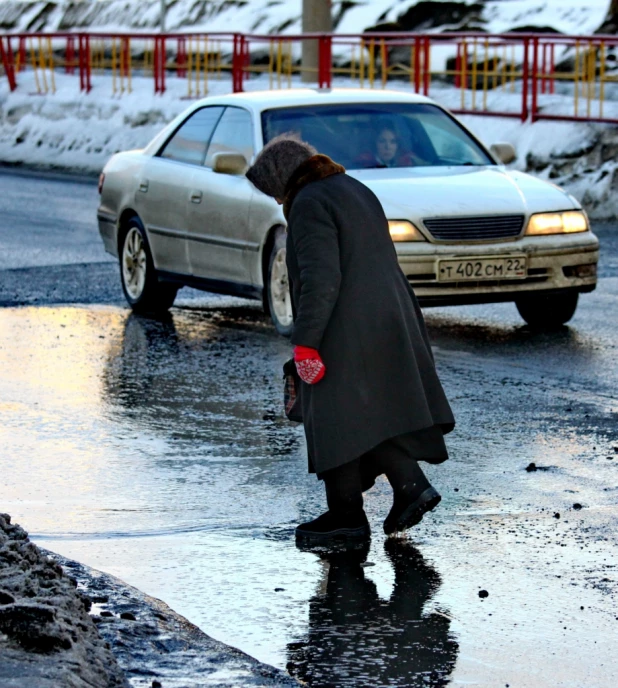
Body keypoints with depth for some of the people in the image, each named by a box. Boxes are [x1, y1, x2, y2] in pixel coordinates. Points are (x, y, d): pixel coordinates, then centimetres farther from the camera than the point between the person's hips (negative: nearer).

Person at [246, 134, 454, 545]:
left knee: (337, 420, 0)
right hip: (389, 324, 9)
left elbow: (320, 279, -21)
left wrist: (305, 342, -20)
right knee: (375, 412, 15)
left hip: (346, 335, -9)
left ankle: (347, 515, 3)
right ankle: (411, 487, 5)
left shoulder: (309, 204, -12)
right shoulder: (356, 190, 17)